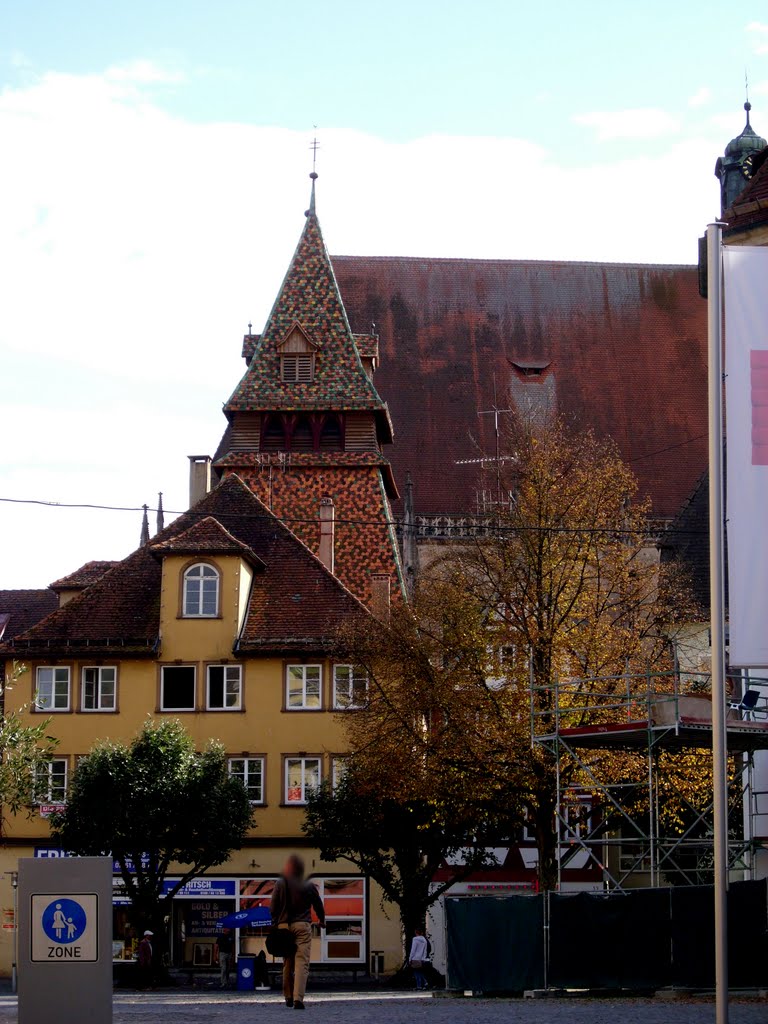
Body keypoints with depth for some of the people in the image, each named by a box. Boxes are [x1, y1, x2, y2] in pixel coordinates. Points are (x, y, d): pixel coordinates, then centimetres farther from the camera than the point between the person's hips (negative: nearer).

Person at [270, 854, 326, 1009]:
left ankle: (288, 997, 21)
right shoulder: (309, 886, 1)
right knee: (302, 963, -6)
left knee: (287, 963, 14)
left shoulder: (280, 884, -1)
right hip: (303, 926, -1)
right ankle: (298, 998, -20)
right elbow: (318, 906, 13)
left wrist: (275, 923, 13)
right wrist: (322, 921, 31)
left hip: (284, 926, 1)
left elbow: (273, 907, -1)